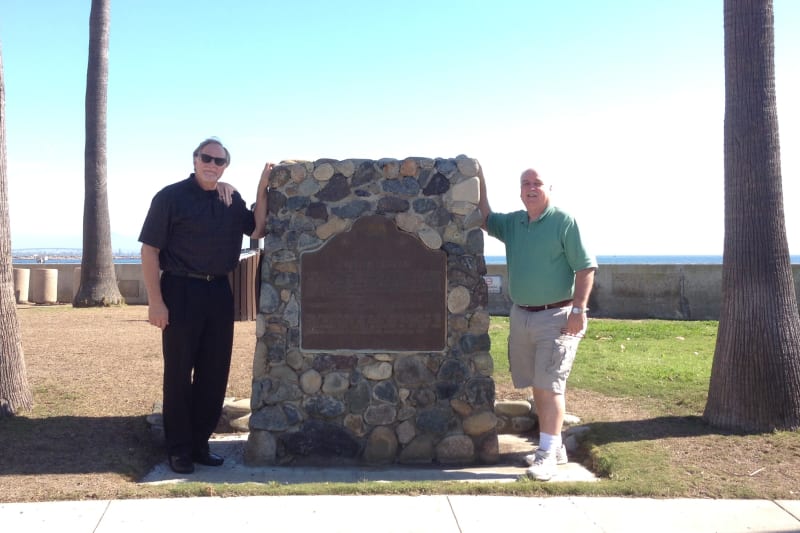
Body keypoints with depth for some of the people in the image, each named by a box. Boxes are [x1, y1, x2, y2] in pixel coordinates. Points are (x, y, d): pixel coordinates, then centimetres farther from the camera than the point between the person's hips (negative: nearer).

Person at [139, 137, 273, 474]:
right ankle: (178, 449, 16)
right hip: (182, 291, -5)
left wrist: (262, 191, -2)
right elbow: (149, 249, -8)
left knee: (214, 372, 10)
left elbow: (257, 231, 8)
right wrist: (155, 301, -14)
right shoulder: (171, 197, -7)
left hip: (219, 293, 6)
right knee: (179, 373, 3)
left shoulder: (231, 199, 9)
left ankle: (199, 443, 24)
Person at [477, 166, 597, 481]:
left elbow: (586, 268, -11)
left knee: (549, 386, -8)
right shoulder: (512, 223, 10)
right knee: (537, 386, 11)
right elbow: (485, 219, 24)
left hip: (556, 316, -6)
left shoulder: (564, 222, -8)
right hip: (521, 315, 7)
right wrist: (480, 184, 13)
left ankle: (547, 454, -3)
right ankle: (555, 446, 23)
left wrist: (579, 310, -18)